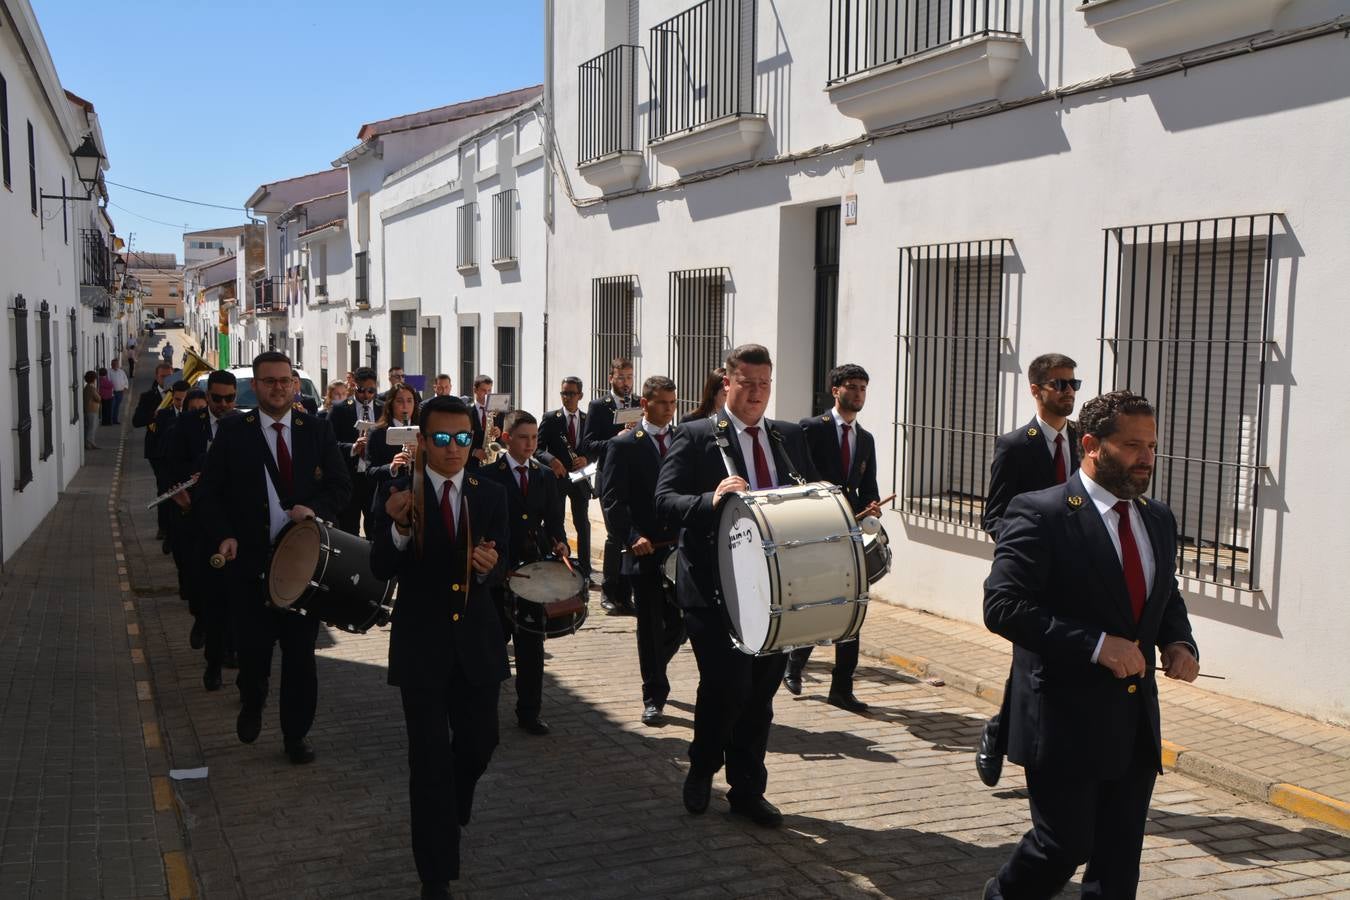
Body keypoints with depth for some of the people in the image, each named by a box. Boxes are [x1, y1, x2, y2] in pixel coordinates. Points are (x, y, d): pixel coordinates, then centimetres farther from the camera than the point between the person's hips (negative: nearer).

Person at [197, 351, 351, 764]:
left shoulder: (317, 430, 5)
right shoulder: (233, 432, 2)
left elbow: (342, 485, 5)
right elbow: (211, 491, 3)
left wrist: (315, 508, -14)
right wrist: (223, 536, -12)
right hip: (251, 558, -1)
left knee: (301, 652, 6)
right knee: (253, 646, 5)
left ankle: (296, 733, 22)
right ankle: (252, 705, 38)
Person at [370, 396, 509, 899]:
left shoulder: (490, 495, 2)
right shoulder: (398, 493, -7)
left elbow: (500, 569, 3)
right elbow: (381, 571, -13)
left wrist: (490, 566, -21)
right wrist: (400, 528, -32)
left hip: (477, 640, 3)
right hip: (422, 643, -3)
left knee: (479, 742, 16)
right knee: (430, 756, 3)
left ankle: (447, 814, 49)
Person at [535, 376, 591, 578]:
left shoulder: (588, 420, 4)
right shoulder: (550, 418, -2)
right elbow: (538, 448, -6)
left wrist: (586, 459, -13)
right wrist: (551, 460, -24)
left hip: (580, 477, 2)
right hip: (556, 477, -2)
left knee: (583, 525, 7)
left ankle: (584, 570, 15)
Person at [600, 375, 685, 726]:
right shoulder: (624, 445, -2)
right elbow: (611, 499, -6)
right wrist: (632, 537, -18)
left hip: (681, 548, 3)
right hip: (645, 549, -3)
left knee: (681, 620, 6)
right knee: (650, 625, 4)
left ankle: (655, 669, 35)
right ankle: (653, 697, 15)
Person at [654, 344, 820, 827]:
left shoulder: (790, 437, 13)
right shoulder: (696, 436, -3)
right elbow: (665, 501, -11)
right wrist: (711, 500, -29)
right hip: (716, 587, -5)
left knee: (761, 692, 11)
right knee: (727, 686, -9)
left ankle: (748, 790, 27)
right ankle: (702, 770, 19)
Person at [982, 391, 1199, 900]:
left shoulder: (1159, 520, 11)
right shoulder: (1039, 515, -13)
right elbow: (1003, 606, -20)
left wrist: (1179, 643, 2)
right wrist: (1096, 644, -24)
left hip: (1137, 724, 7)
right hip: (1066, 720, -7)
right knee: (1065, 846, 1)